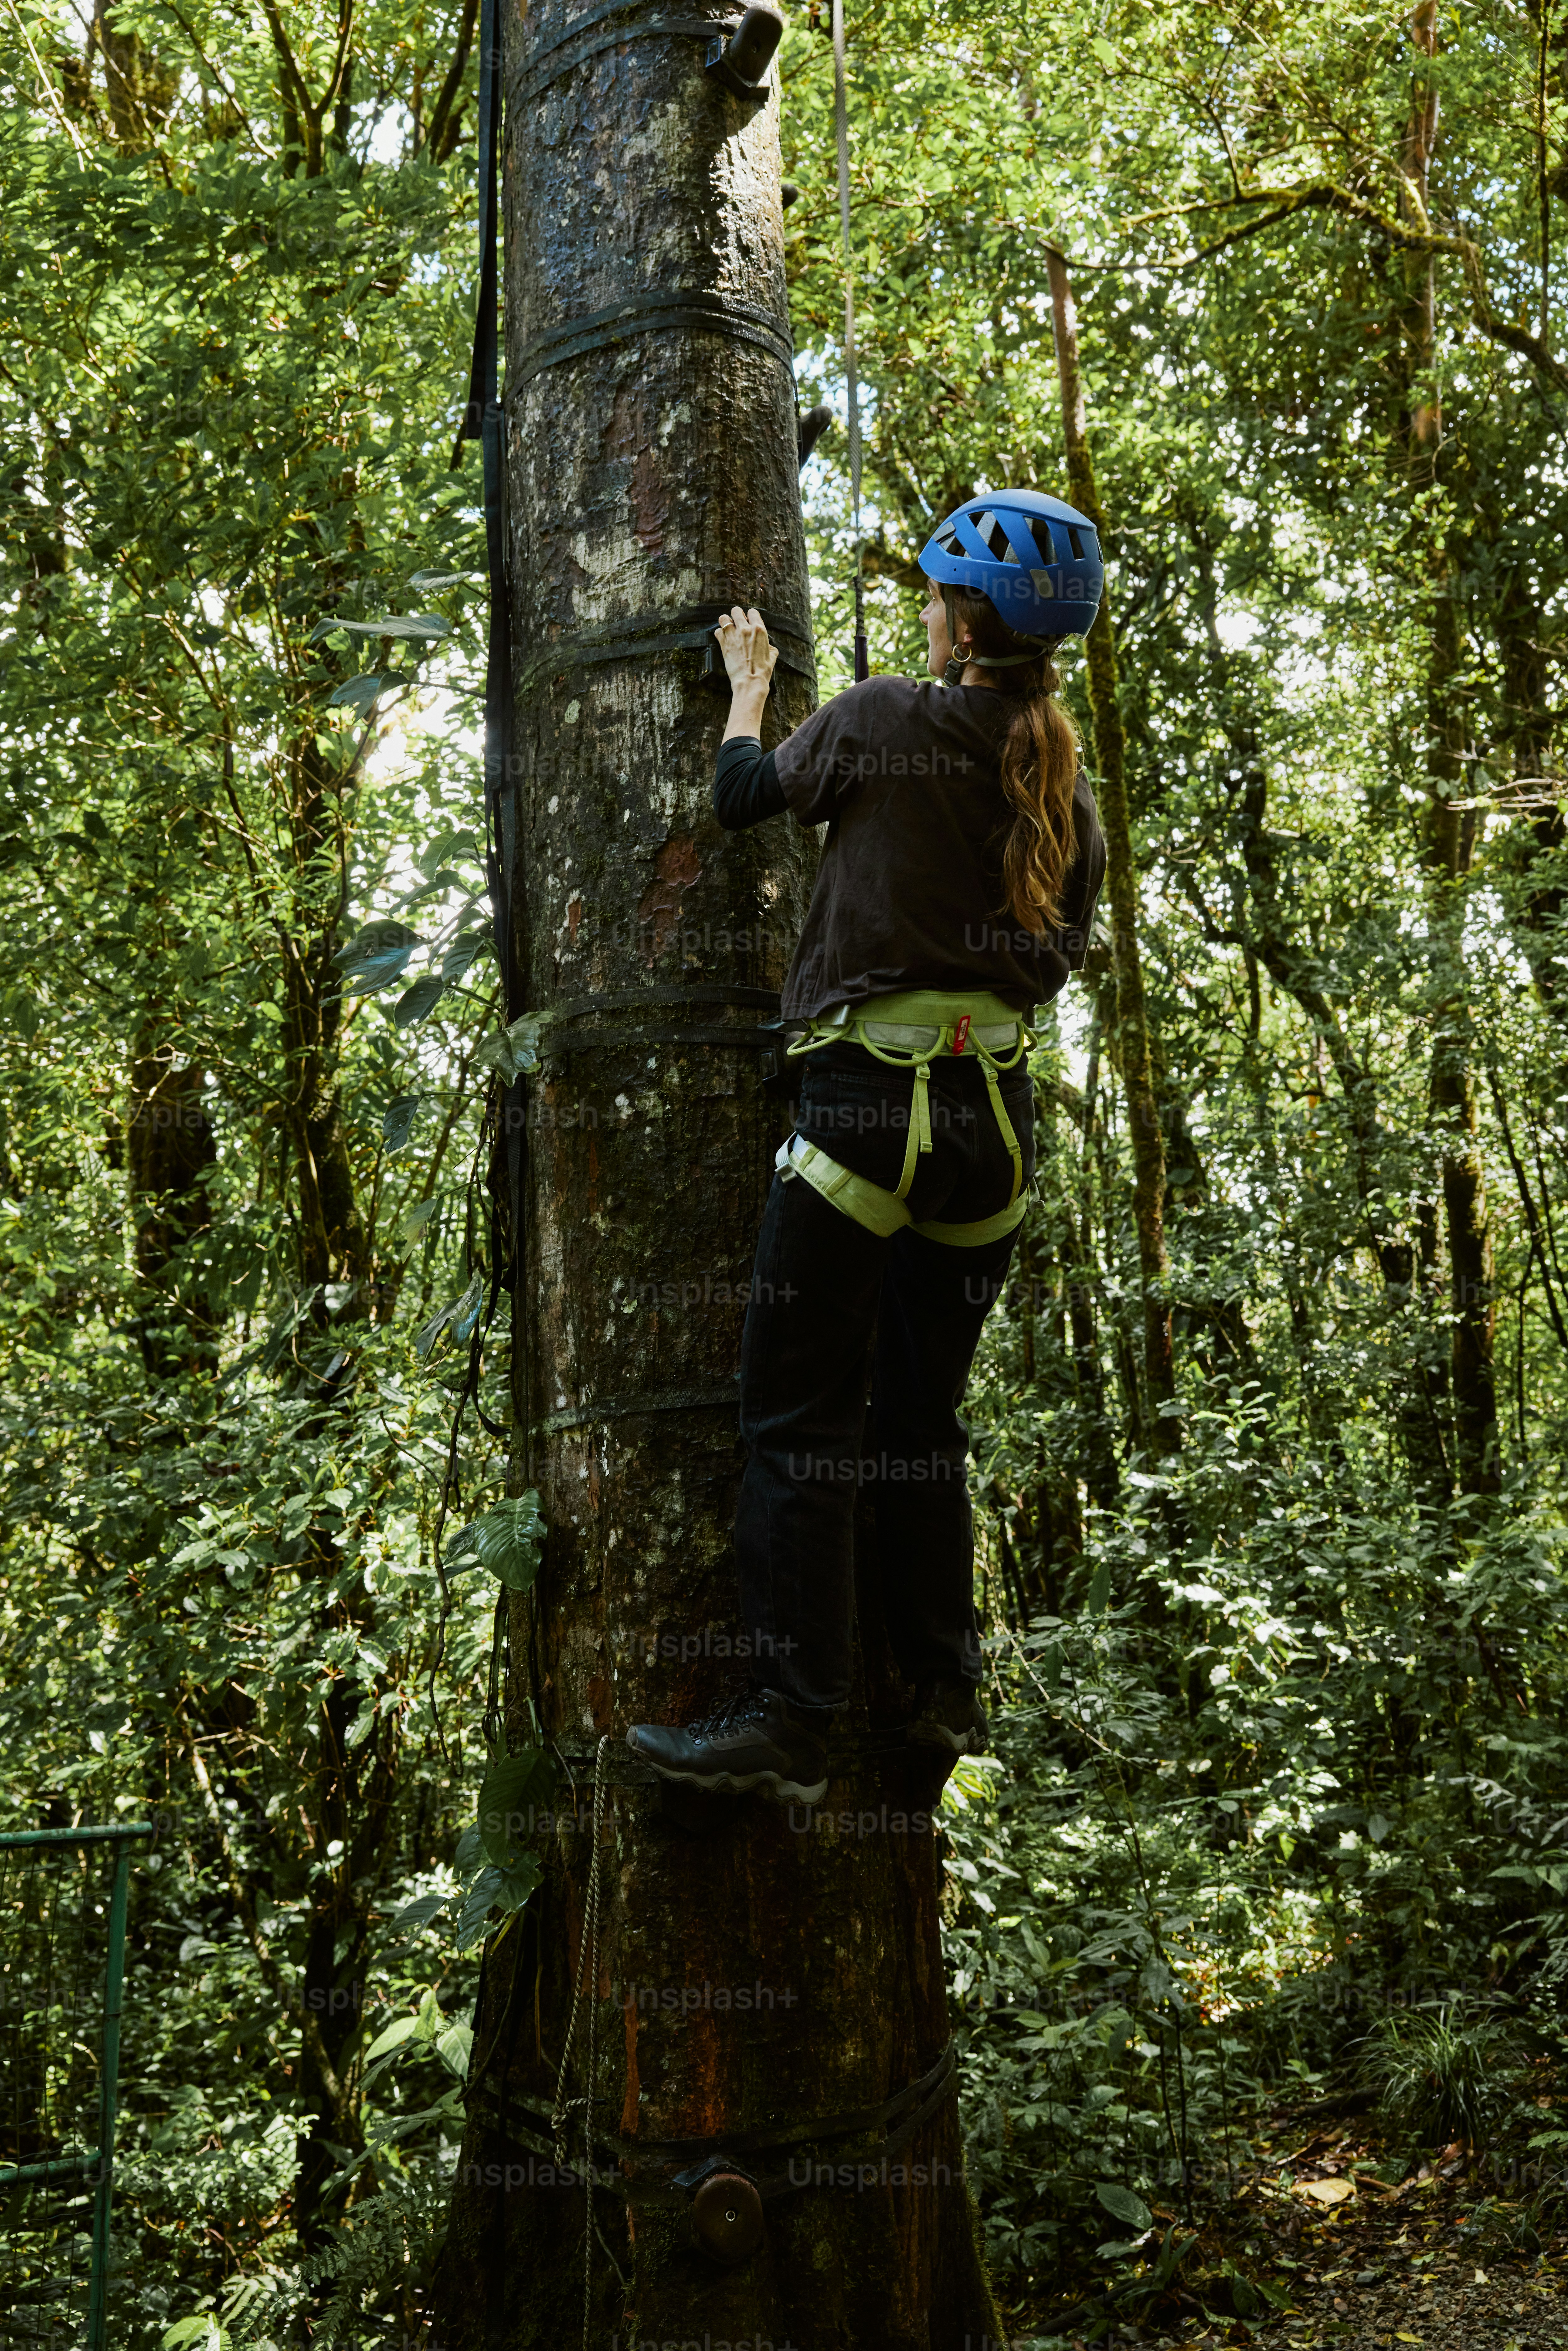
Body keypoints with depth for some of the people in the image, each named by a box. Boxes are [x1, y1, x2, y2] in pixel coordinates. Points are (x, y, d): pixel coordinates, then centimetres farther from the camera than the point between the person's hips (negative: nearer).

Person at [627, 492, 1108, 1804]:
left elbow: (744, 795, 12)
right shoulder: (1069, 779, 11)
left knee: (800, 1417, -1)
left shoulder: (886, 720, -4)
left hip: (871, 1104, -6)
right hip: (1002, 1114, 6)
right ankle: (946, 1690, 23)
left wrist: (749, 685, 29)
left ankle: (789, 1724, 0)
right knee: (926, 1413, 17)